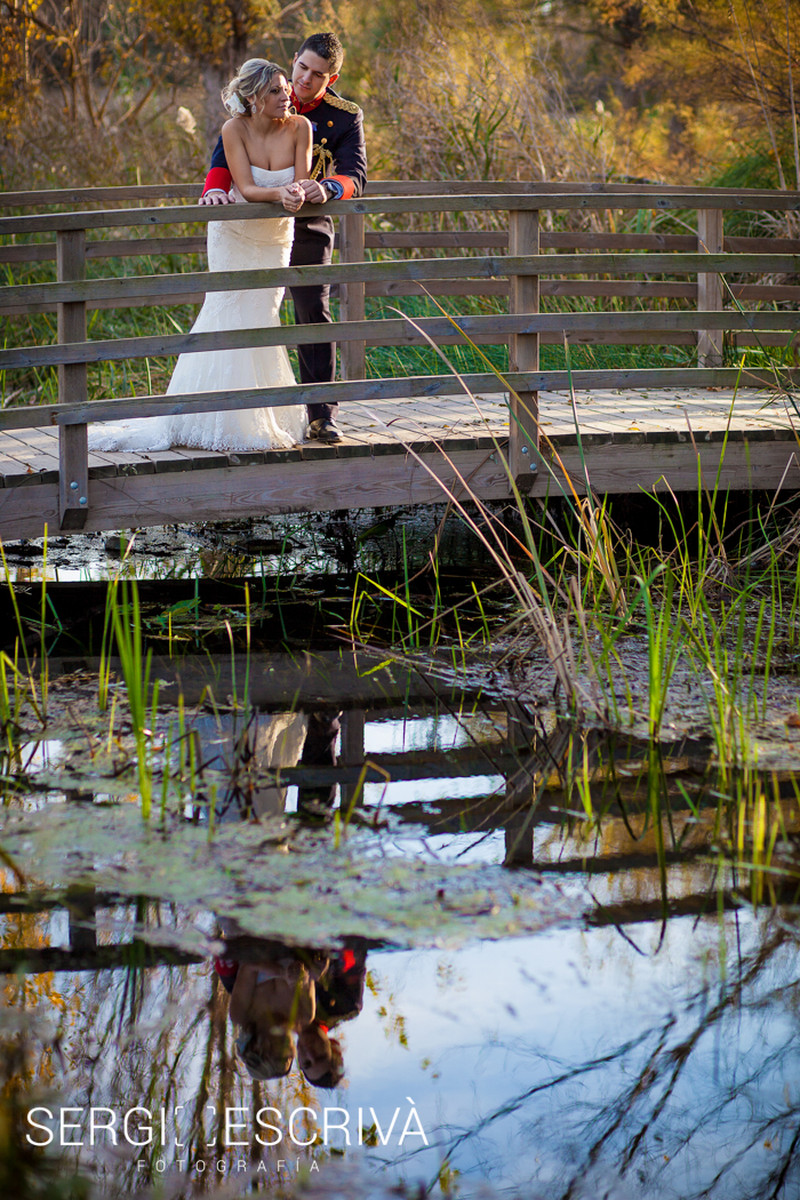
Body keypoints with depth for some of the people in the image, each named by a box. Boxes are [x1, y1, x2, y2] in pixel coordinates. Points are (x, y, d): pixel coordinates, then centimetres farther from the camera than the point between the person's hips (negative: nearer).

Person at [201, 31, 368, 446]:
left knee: (314, 314, -9)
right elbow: (227, 148, -12)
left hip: (308, 226, -2)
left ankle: (322, 415, -6)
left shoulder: (345, 117, -7)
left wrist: (328, 188, -41)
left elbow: (355, 175, -17)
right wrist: (216, 186, -33)